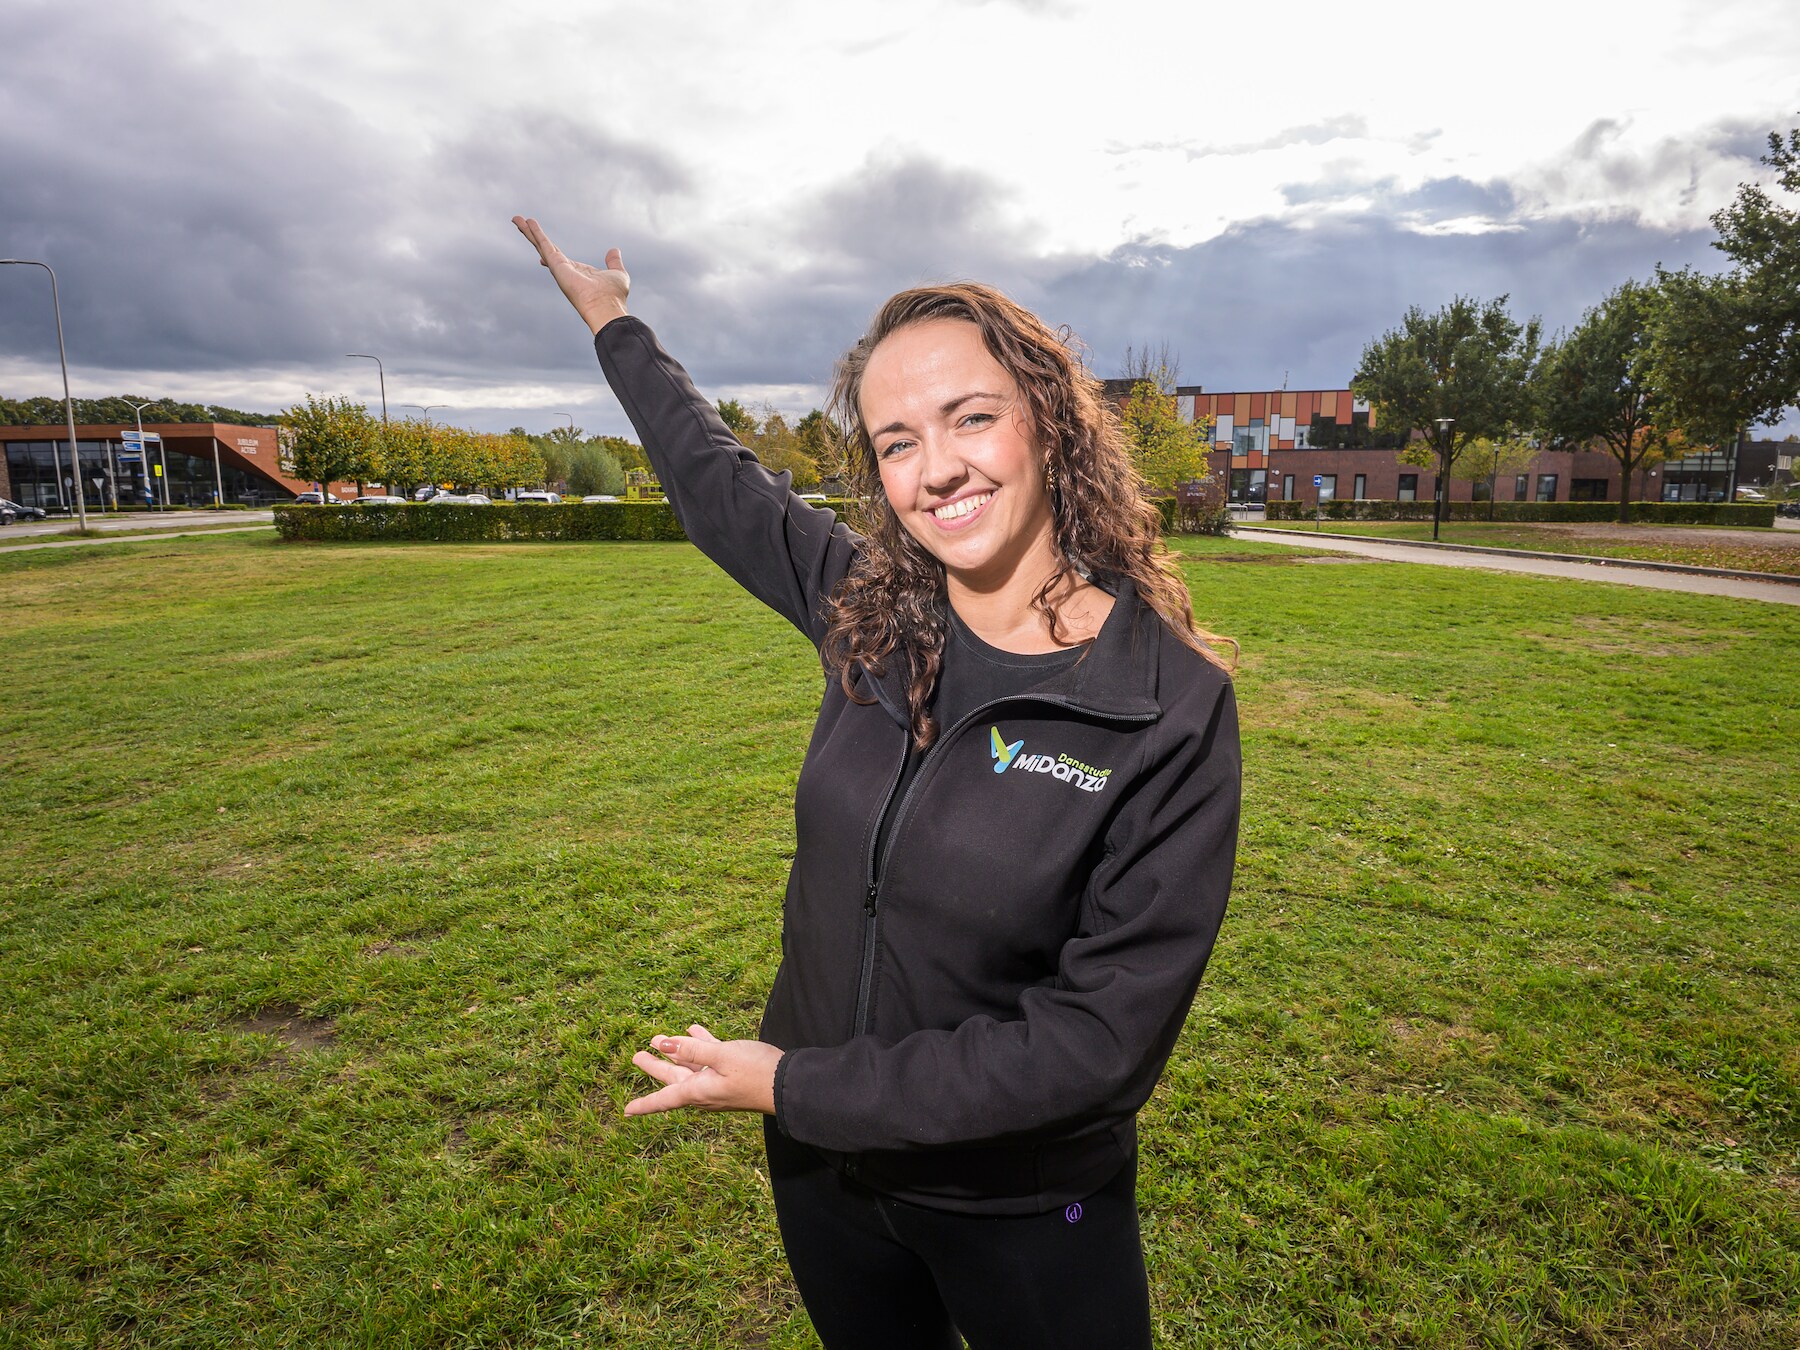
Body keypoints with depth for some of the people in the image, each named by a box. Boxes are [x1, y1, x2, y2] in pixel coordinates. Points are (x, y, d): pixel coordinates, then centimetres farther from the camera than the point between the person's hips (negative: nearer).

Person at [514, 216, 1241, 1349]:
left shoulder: (1173, 709, -22)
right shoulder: (865, 608, -10)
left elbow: (1101, 1034, -23)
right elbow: (716, 478, 7)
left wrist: (794, 1086, -18)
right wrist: (615, 323, 21)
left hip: (1025, 1217, -4)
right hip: (826, 1171, 4)